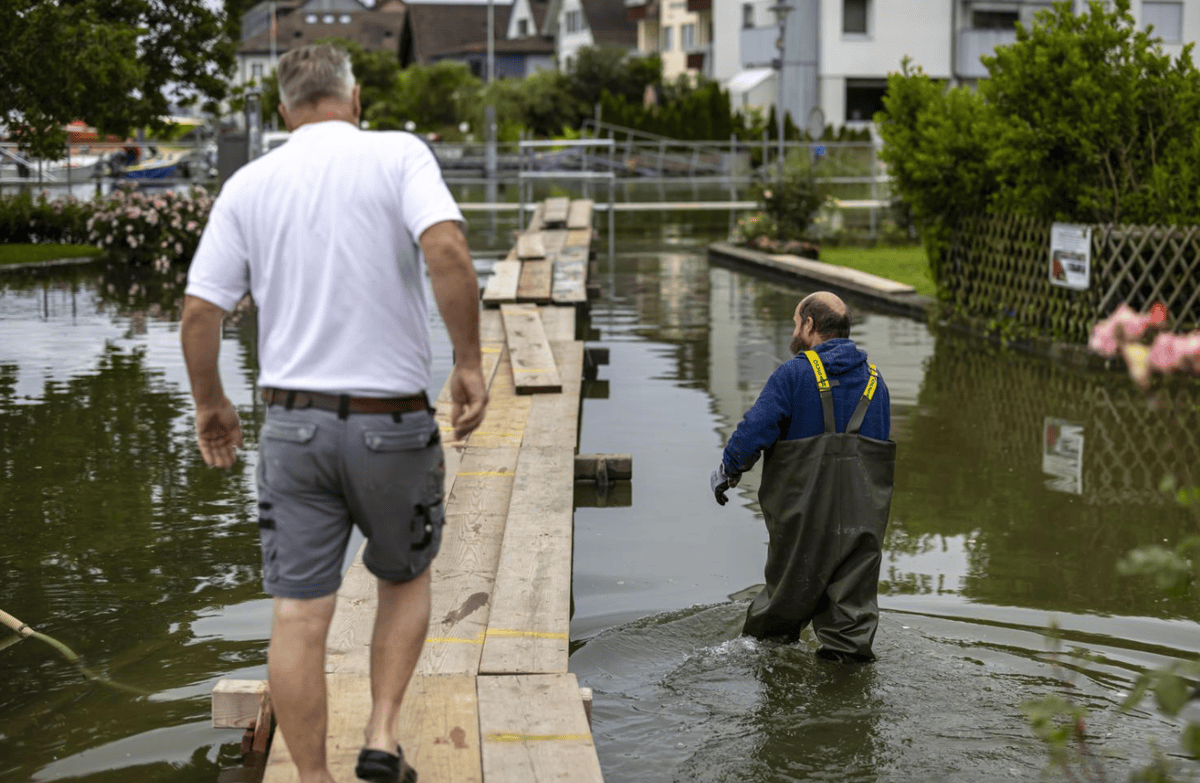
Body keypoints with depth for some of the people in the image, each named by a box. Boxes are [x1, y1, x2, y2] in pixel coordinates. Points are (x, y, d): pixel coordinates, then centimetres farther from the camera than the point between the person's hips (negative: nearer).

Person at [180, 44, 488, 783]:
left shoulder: (248, 184, 4)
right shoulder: (398, 154, -5)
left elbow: (199, 311, 2)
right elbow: (447, 249, -22)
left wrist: (211, 403, 17)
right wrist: (470, 362, -13)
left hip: (295, 423, 2)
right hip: (392, 422, -2)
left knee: (299, 616, 5)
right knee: (407, 578, 22)